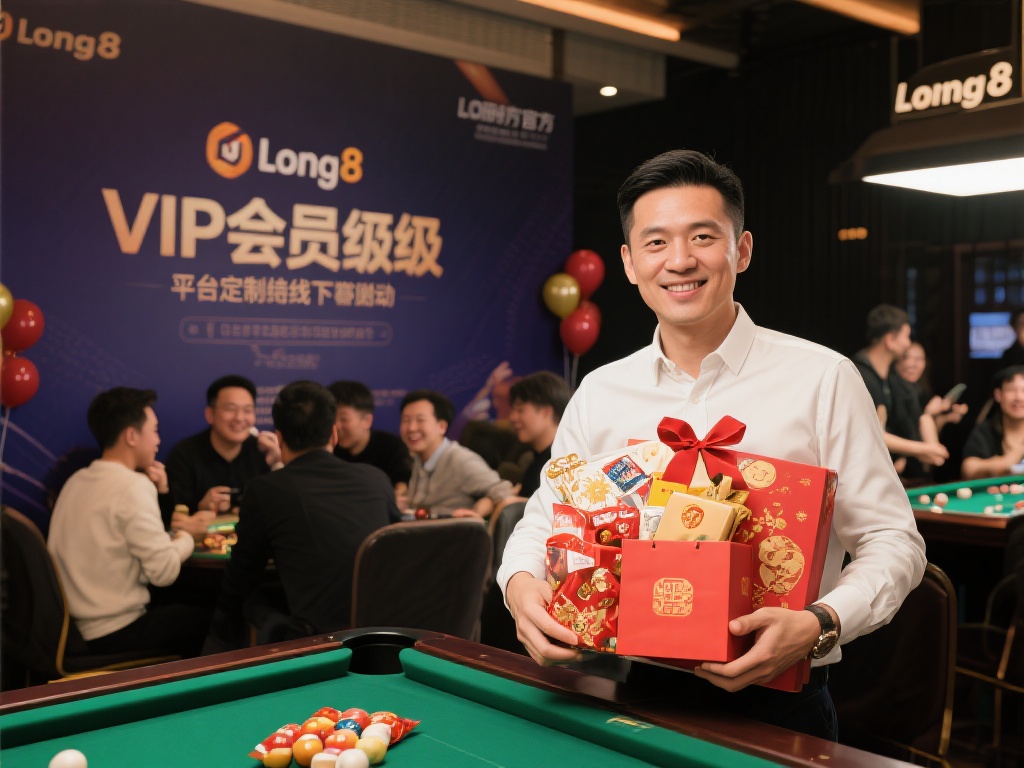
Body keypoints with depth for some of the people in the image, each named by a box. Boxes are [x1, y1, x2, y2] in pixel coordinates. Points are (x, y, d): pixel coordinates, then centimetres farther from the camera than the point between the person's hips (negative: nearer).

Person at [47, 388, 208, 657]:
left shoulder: (76, 481, 7)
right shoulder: (133, 486, -18)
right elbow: (164, 571, -21)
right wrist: (185, 539, -2)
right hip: (113, 636, -8)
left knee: (179, 611, 25)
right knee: (208, 621, 10)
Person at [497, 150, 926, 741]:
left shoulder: (824, 379, -7)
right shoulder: (600, 393, 3)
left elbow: (894, 542, -5)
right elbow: (542, 522, 11)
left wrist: (818, 625, -23)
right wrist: (521, 583, -11)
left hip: (775, 699, -2)